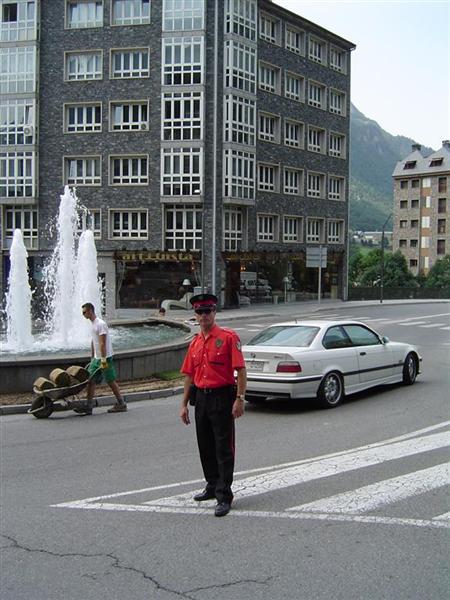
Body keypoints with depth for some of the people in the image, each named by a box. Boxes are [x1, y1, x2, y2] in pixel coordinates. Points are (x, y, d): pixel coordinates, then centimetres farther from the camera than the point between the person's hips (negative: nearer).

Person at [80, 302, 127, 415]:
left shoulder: (101, 324, -18)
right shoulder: (93, 323, 12)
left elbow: (102, 344, -21)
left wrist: (103, 360, -23)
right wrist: (92, 358, 21)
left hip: (105, 358, -9)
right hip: (97, 358, 9)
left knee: (111, 381, -1)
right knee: (91, 380, 3)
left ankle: (121, 404, 11)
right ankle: (88, 407, 4)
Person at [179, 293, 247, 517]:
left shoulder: (228, 337, -8)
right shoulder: (195, 343, 12)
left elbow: (241, 370, -12)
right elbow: (189, 375, 16)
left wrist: (239, 399, -19)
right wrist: (184, 404, 14)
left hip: (222, 398, -7)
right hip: (201, 398, 7)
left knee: (224, 448, -5)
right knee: (205, 447, 16)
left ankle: (224, 496, -2)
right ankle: (212, 486, 32)